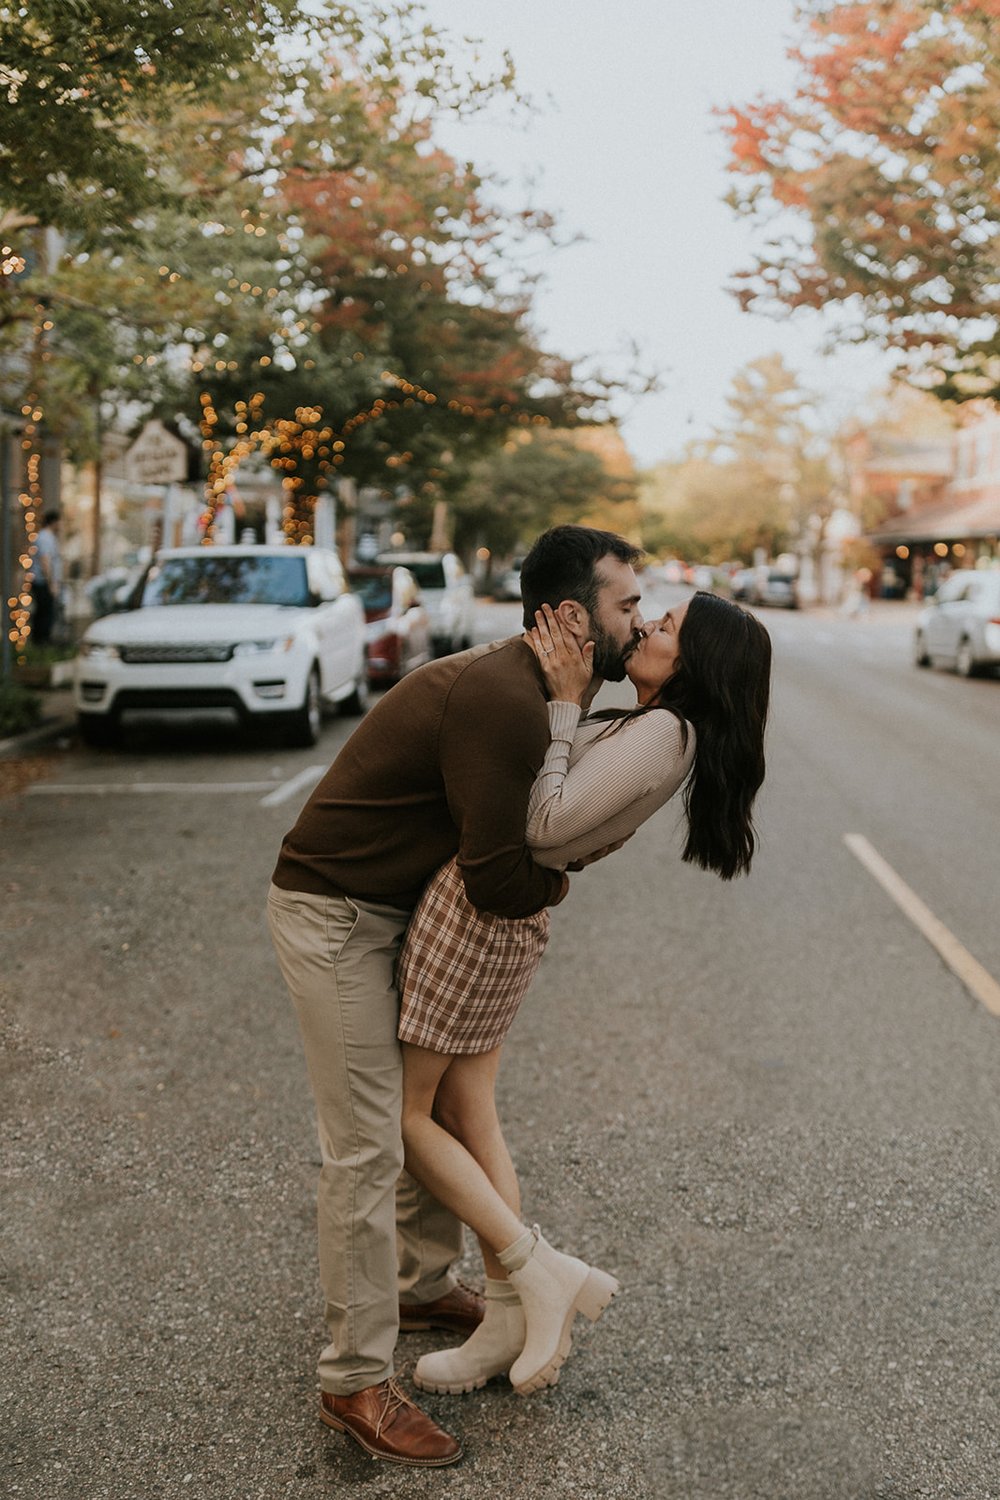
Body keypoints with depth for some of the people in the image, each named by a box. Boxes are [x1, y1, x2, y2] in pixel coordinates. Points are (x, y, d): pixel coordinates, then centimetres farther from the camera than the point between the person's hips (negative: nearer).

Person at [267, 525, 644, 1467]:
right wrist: (557, 884, -4)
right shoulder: (501, 703, -26)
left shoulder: (517, 683, 7)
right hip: (333, 918, -10)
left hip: (396, 912, 10)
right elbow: (499, 880, -26)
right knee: (365, 1150, -7)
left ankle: (422, 1285, 37)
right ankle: (355, 1383, 4)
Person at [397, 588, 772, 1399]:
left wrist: (565, 702, -17)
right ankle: (512, 1320, 20)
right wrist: (574, 691, 7)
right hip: (511, 916, 10)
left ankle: (536, 1270, 7)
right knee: (467, 1114, 13)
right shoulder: (645, 731, 10)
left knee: (406, 1112, 3)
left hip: (477, 904, -9)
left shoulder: (663, 733, -20)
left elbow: (546, 823, -24)